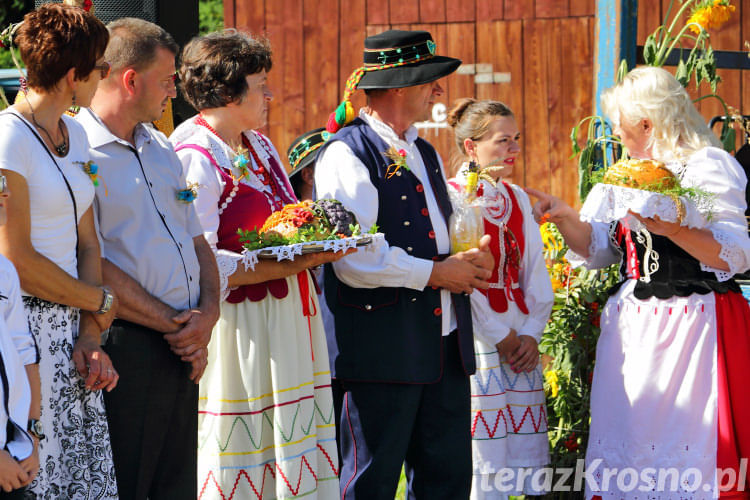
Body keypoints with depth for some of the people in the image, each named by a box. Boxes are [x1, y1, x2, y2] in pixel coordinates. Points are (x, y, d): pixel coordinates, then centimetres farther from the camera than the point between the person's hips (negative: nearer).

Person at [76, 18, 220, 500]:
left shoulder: (162, 150, 18)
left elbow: (196, 240, 19)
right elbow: (93, 265, -16)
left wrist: (207, 314, 0)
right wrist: (173, 324, -12)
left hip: (185, 347, 8)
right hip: (127, 347, -8)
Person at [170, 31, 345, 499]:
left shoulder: (260, 146, 15)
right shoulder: (195, 159, -14)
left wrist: (317, 247, 4)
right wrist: (284, 267, -21)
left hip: (291, 317, 9)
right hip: (241, 327, -9)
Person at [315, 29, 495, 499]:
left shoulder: (425, 153, 19)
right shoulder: (347, 154, -10)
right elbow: (354, 259, -19)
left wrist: (471, 259, 5)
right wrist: (437, 273, -12)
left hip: (444, 345, 9)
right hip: (382, 347, -9)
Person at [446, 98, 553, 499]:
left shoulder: (516, 199, 15)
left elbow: (535, 268, 12)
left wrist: (532, 332, -2)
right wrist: (500, 337, -10)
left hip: (522, 341, 6)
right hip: (477, 336, -6)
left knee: (525, 449, 4)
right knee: (484, 455, -7)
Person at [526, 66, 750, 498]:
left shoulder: (709, 167, -8)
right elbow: (600, 250, 19)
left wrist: (669, 227, -25)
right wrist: (566, 216, 4)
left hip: (693, 329, -8)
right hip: (634, 328, 8)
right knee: (626, 445, 6)